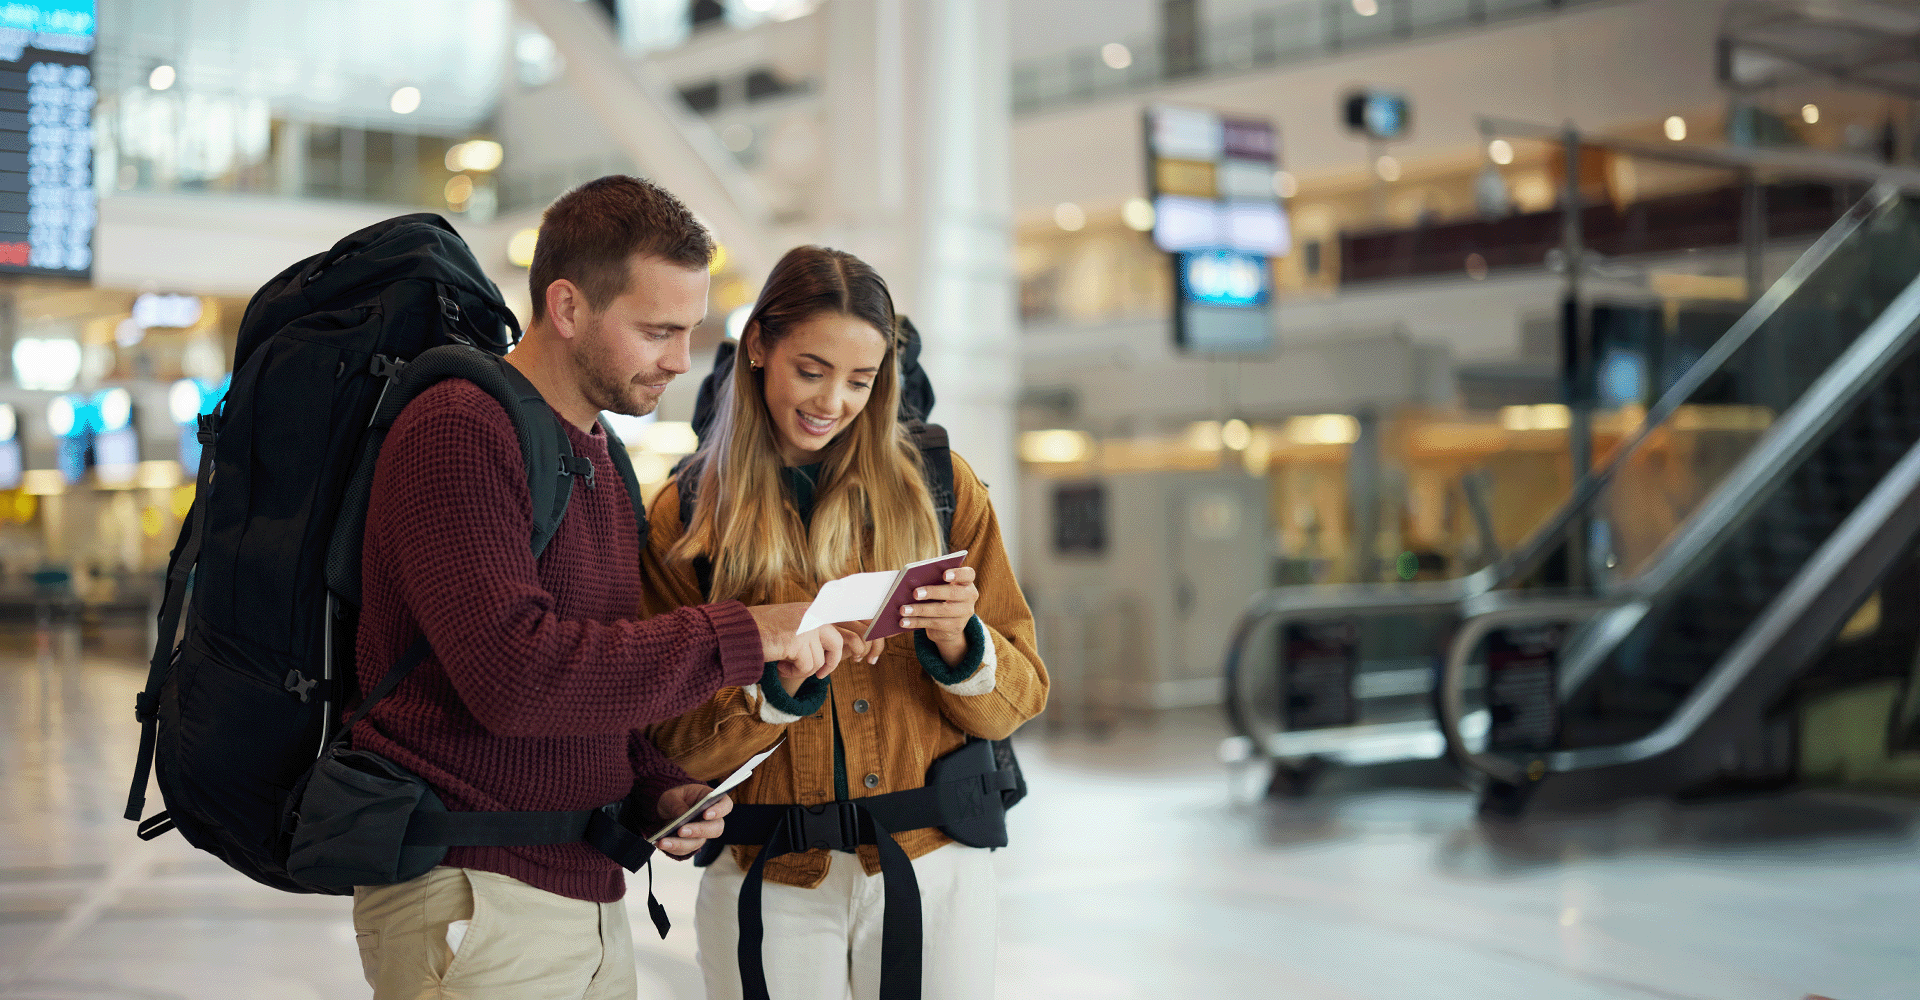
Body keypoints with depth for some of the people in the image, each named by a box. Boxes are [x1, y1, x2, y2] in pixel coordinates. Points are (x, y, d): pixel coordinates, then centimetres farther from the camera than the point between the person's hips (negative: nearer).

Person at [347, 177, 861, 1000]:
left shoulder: (600, 460, 16)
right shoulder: (457, 430, -13)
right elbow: (514, 673, -24)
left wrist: (660, 786, 4)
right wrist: (740, 637, -21)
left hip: (590, 898, 8)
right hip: (473, 899, -8)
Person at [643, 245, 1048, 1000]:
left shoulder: (940, 489, 4)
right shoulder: (685, 516, 1)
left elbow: (1019, 698, 4)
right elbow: (675, 744, -3)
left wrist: (958, 643, -16)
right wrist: (780, 676, -20)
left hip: (933, 862, 1)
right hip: (769, 881, -1)